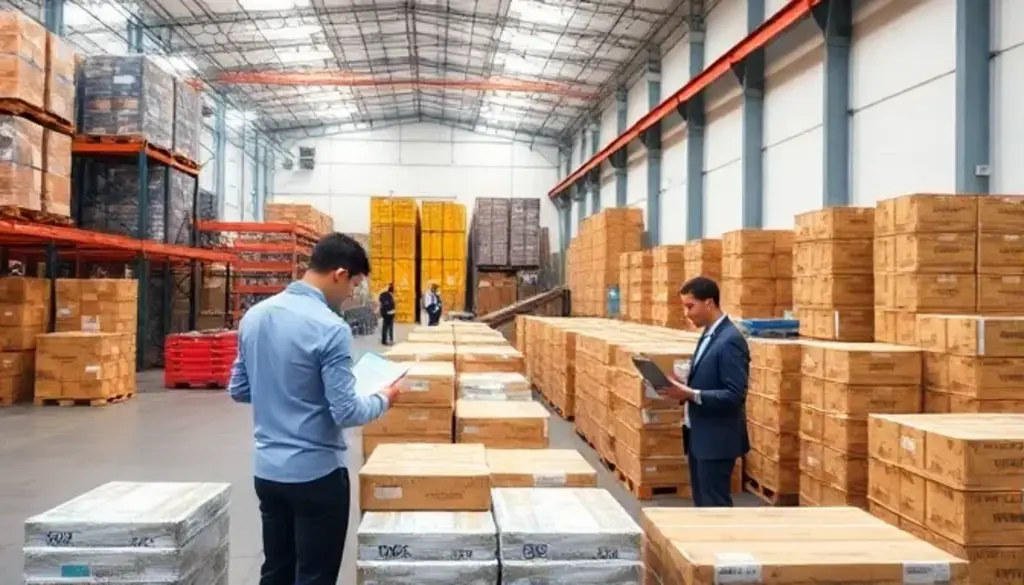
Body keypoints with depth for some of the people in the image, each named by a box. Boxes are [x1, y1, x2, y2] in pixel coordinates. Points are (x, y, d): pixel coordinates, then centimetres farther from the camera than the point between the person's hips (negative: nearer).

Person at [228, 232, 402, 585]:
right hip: (316, 474, -7)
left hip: (267, 470, 7)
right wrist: (382, 400, -1)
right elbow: (345, 412, -19)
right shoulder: (330, 328, -20)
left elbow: (238, 390, 12)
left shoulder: (254, 316, 3)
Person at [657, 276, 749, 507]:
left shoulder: (730, 340, -19)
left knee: (715, 505, -1)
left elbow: (735, 395, -23)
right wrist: (684, 387, 1)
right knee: (702, 503, 15)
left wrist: (691, 394, -25)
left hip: (716, 439, -9)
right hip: (698, 435, 9)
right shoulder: (708, 335, 11)